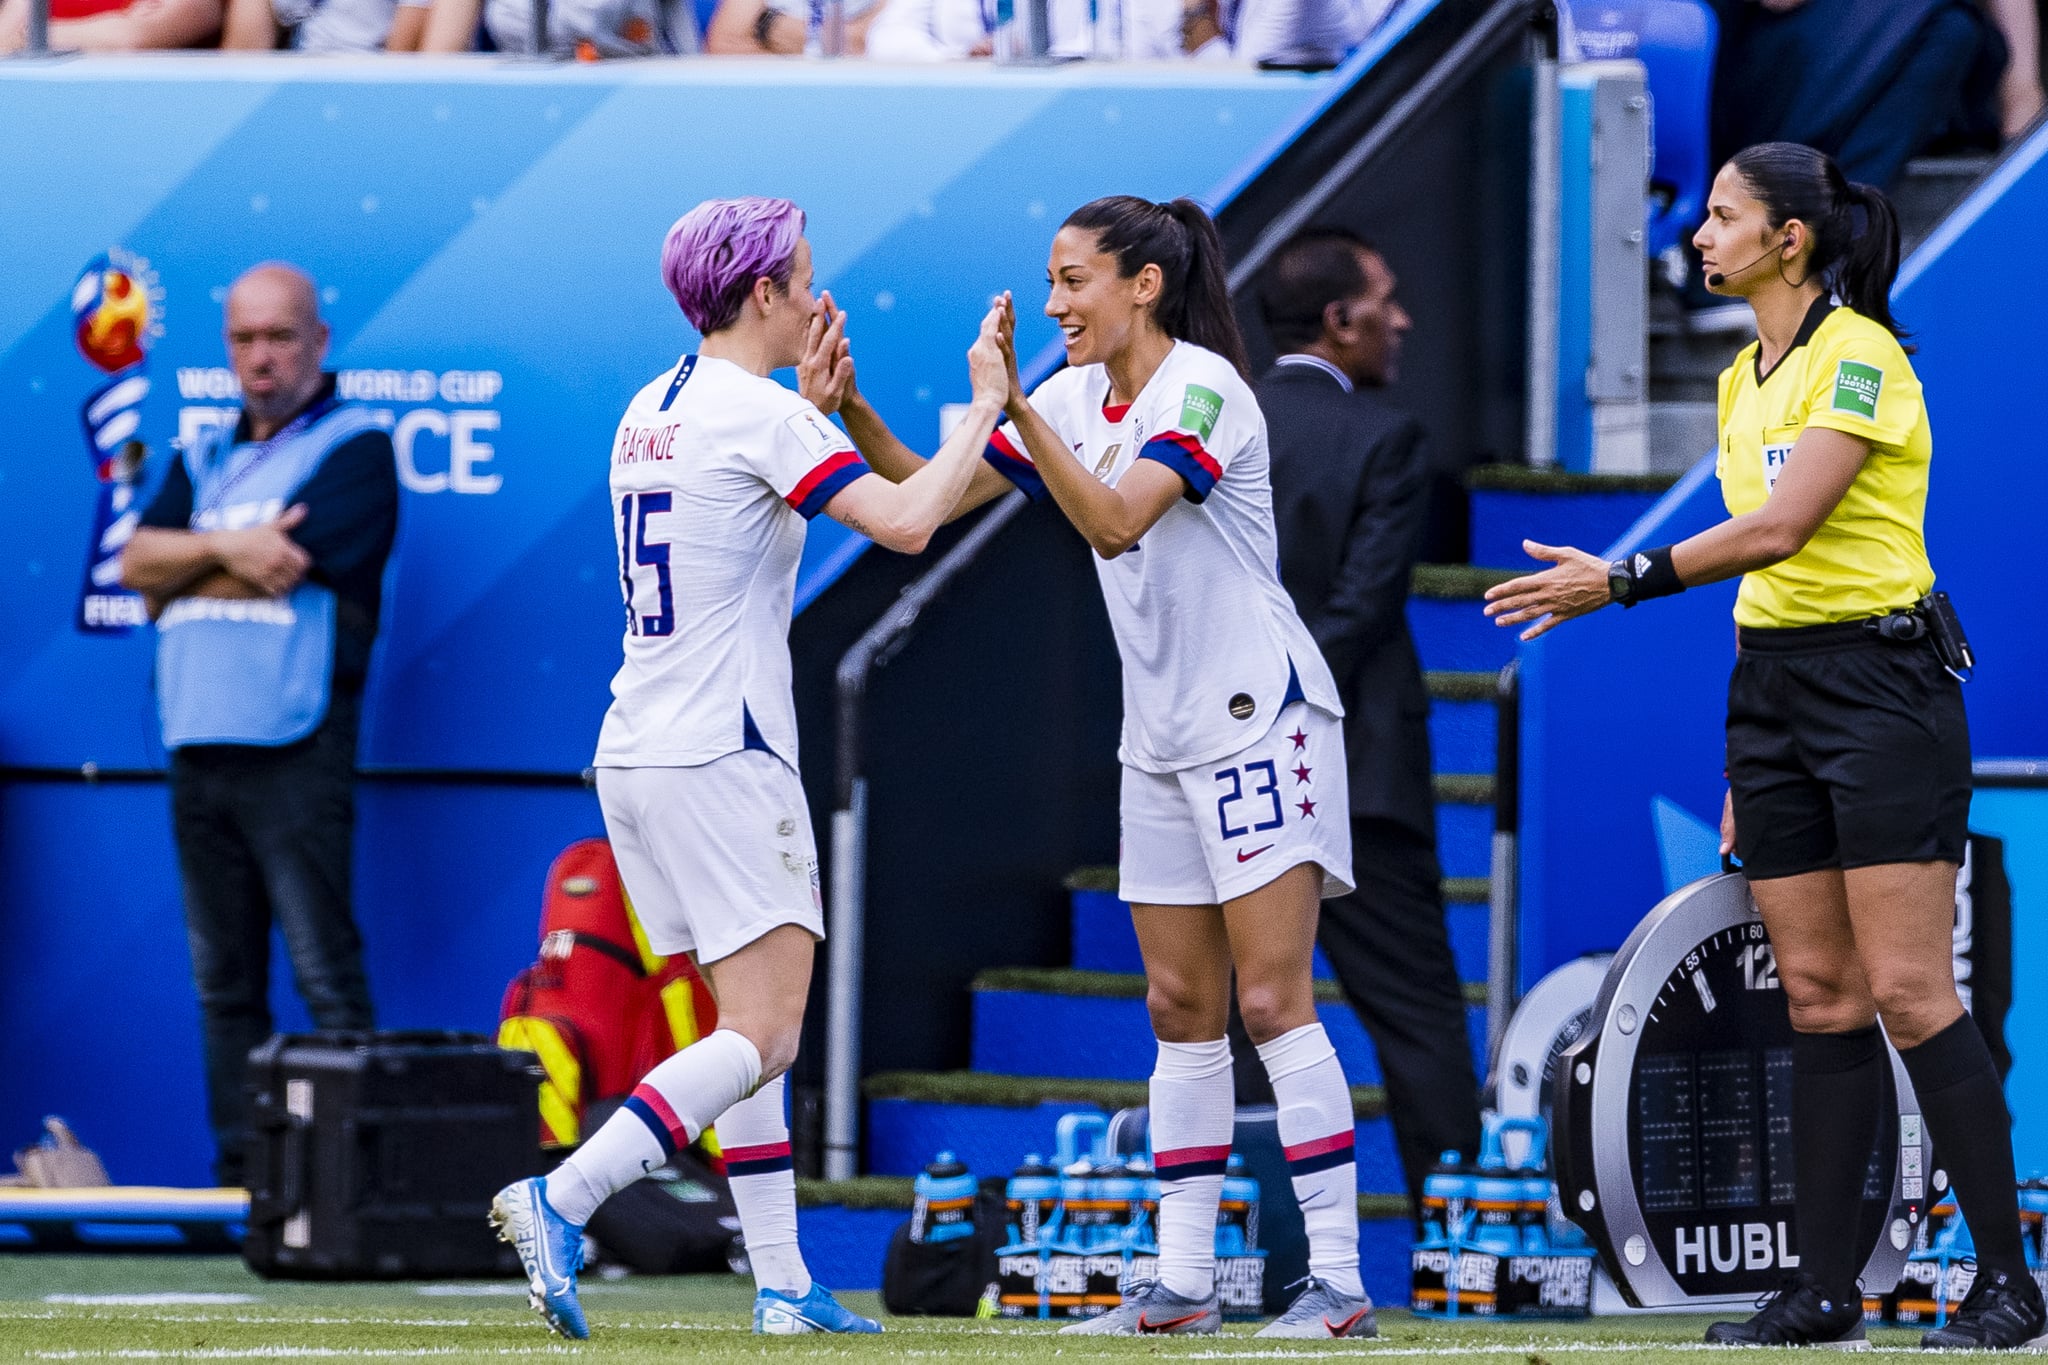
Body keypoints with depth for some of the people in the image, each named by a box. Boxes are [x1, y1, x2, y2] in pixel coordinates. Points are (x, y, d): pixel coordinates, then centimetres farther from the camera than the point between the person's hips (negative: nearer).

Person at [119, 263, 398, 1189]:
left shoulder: (354, 451, 0)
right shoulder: (203, 460, 20)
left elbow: (284, 566, -12)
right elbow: (135, 564, 7)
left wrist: (183, 564, 2)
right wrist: (224, 547, -9)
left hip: (293, 754, -7)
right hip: (198, 753, 7)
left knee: (327, 977, -10)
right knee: (224, 983, 8)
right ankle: (238, 1175, 11)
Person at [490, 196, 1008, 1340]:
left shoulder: (655, 410, 13)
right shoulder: (757, 414, -12)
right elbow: (905, 521, -21)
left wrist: (816, 398, 29)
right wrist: (987, 402, -10)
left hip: (636, 756, 9)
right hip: (722, 759, -9)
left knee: (754, 1026, 12)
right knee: (764, 1035, -10)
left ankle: (785, 1285, 8)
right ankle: (561, 1201, -23)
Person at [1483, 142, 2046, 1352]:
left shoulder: (1860, 356, -11)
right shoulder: (1744, 379, 15)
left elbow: (1783, 527, -22)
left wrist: (1622, 581, -20)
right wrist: (1746, 764, 18)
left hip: (1882, 683, -8)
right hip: (1771, 685, 8)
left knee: (1908, 991, -11)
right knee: (1819, 998, 6)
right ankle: (1826, 1289, 6)